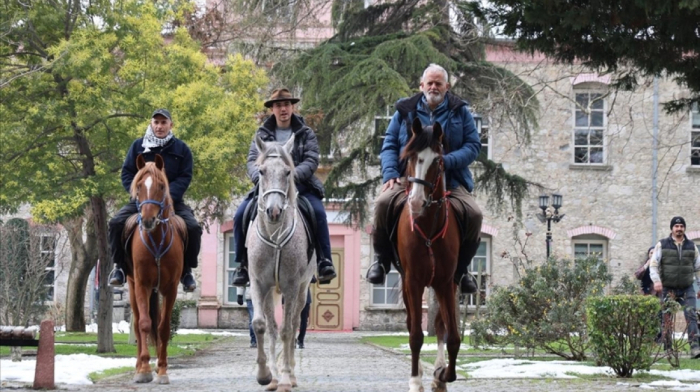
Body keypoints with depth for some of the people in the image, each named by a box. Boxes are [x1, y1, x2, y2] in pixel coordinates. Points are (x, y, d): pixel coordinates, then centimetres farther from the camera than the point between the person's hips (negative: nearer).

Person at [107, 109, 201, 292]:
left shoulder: (181, 149, 5)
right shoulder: (138, 146, 7)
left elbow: (184, 177, -2)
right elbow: (127, 173, 4)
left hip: (172, 201, -1)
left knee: (193, 228, -24)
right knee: (116, 223, -23)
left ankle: (186, 270, -5)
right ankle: (119, 266, -5)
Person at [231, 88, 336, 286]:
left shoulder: (305, 133, 8)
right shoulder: (262, 134, 11)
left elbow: (312, 161, -5)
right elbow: (252, 161, -1)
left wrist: (293, 175, -26)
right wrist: (260, 177, -25)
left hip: (300, 185, -2)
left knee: (318, 212, -29)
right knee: (240, 215, -18)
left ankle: (324, 261, -21)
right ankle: (243, 264, -5)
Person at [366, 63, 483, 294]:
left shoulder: (460, 111, 11)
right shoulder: (405, 111, 12)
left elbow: (473, 145, 4)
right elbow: (389, 144, 10)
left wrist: (447, 161, -14)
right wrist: (390, 173, -9)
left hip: (449, 181, 0)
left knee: (473, 214, -24)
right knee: (384, 203, -29)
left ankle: (461, 268, -1)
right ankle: (381, 259, -7)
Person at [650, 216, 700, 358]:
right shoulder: (662, 245, 4)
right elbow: (653, 264, -1)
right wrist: (656, 280, -16)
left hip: (687, 288, 1)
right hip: (668, 289, -1)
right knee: (667, 318, 2)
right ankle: (667, 348, 10)